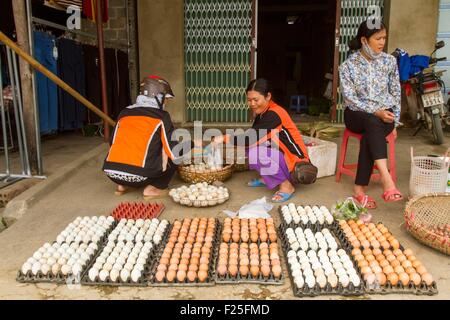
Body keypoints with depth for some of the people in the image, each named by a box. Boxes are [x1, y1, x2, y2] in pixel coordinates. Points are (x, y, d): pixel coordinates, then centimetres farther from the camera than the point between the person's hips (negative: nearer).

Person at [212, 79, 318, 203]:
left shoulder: (274, 114, -21)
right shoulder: (262, 112, 6)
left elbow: (253, 139, -27)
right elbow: (252, 136, 3)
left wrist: (224, 138, -19)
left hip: (295, 164, -9)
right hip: (280, 157, 9)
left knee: (255, 152, -27)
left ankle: (287, 185, -12)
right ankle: (267, 178, 10)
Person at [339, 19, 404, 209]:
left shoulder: (389, 61, 4)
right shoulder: (348, 65, -5)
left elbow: (396, 93, 8)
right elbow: (350, 99, -11)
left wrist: (394, 122, 3)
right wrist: (376, 111, -21)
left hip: (384, 115, 2)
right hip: (357, 115, -2)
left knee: (370, 133, -32)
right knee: (373, 123, -36)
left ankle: (360, 189, -31)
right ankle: (387, 180, -47)